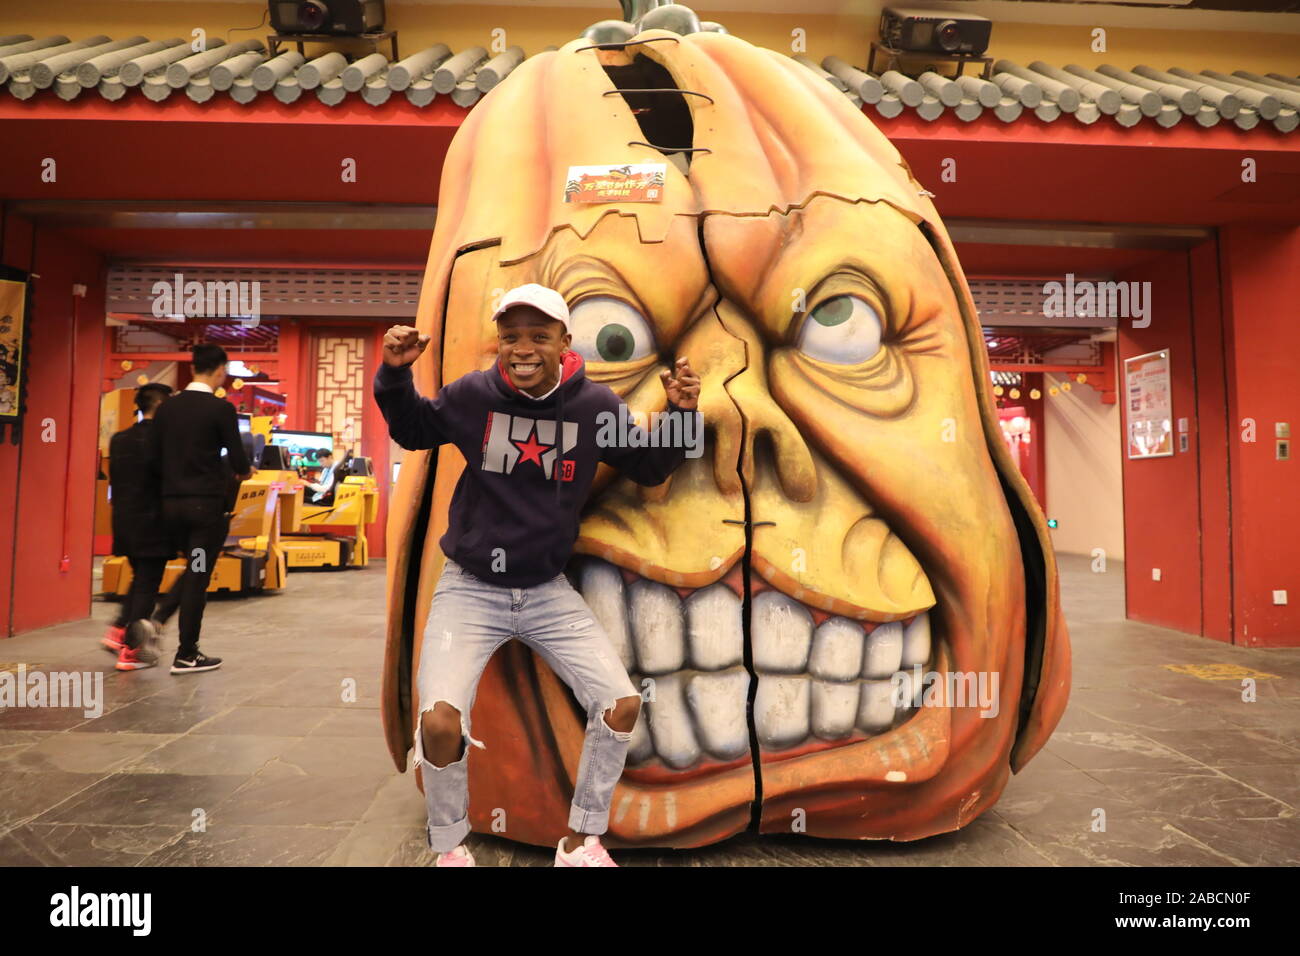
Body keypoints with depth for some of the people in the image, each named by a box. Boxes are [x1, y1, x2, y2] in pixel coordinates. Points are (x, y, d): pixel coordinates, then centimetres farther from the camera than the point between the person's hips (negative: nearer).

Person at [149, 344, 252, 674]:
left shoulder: (167, 407, 4)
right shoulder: (221, 408, -11)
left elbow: (155, 455, 8)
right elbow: (237, 459, -10)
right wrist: (244, 472, 13)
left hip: (171, 501, 5)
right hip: (207, 502, -5)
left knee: (193, 570, 23)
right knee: (198, 577, 3)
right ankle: (186, 655, 9)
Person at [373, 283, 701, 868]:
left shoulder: (596, 405, -8)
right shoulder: (471, 395, -9)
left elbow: (648, 469, 6)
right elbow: (412, 432, 11)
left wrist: (678, 416, -11)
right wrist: (395, 375, -7)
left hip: (549, 592, 2)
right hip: (470, 589, -1)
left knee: (622, 704, -7)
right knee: (439, 721, -19)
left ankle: (581, 842, 19)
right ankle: (449, 850, 14)